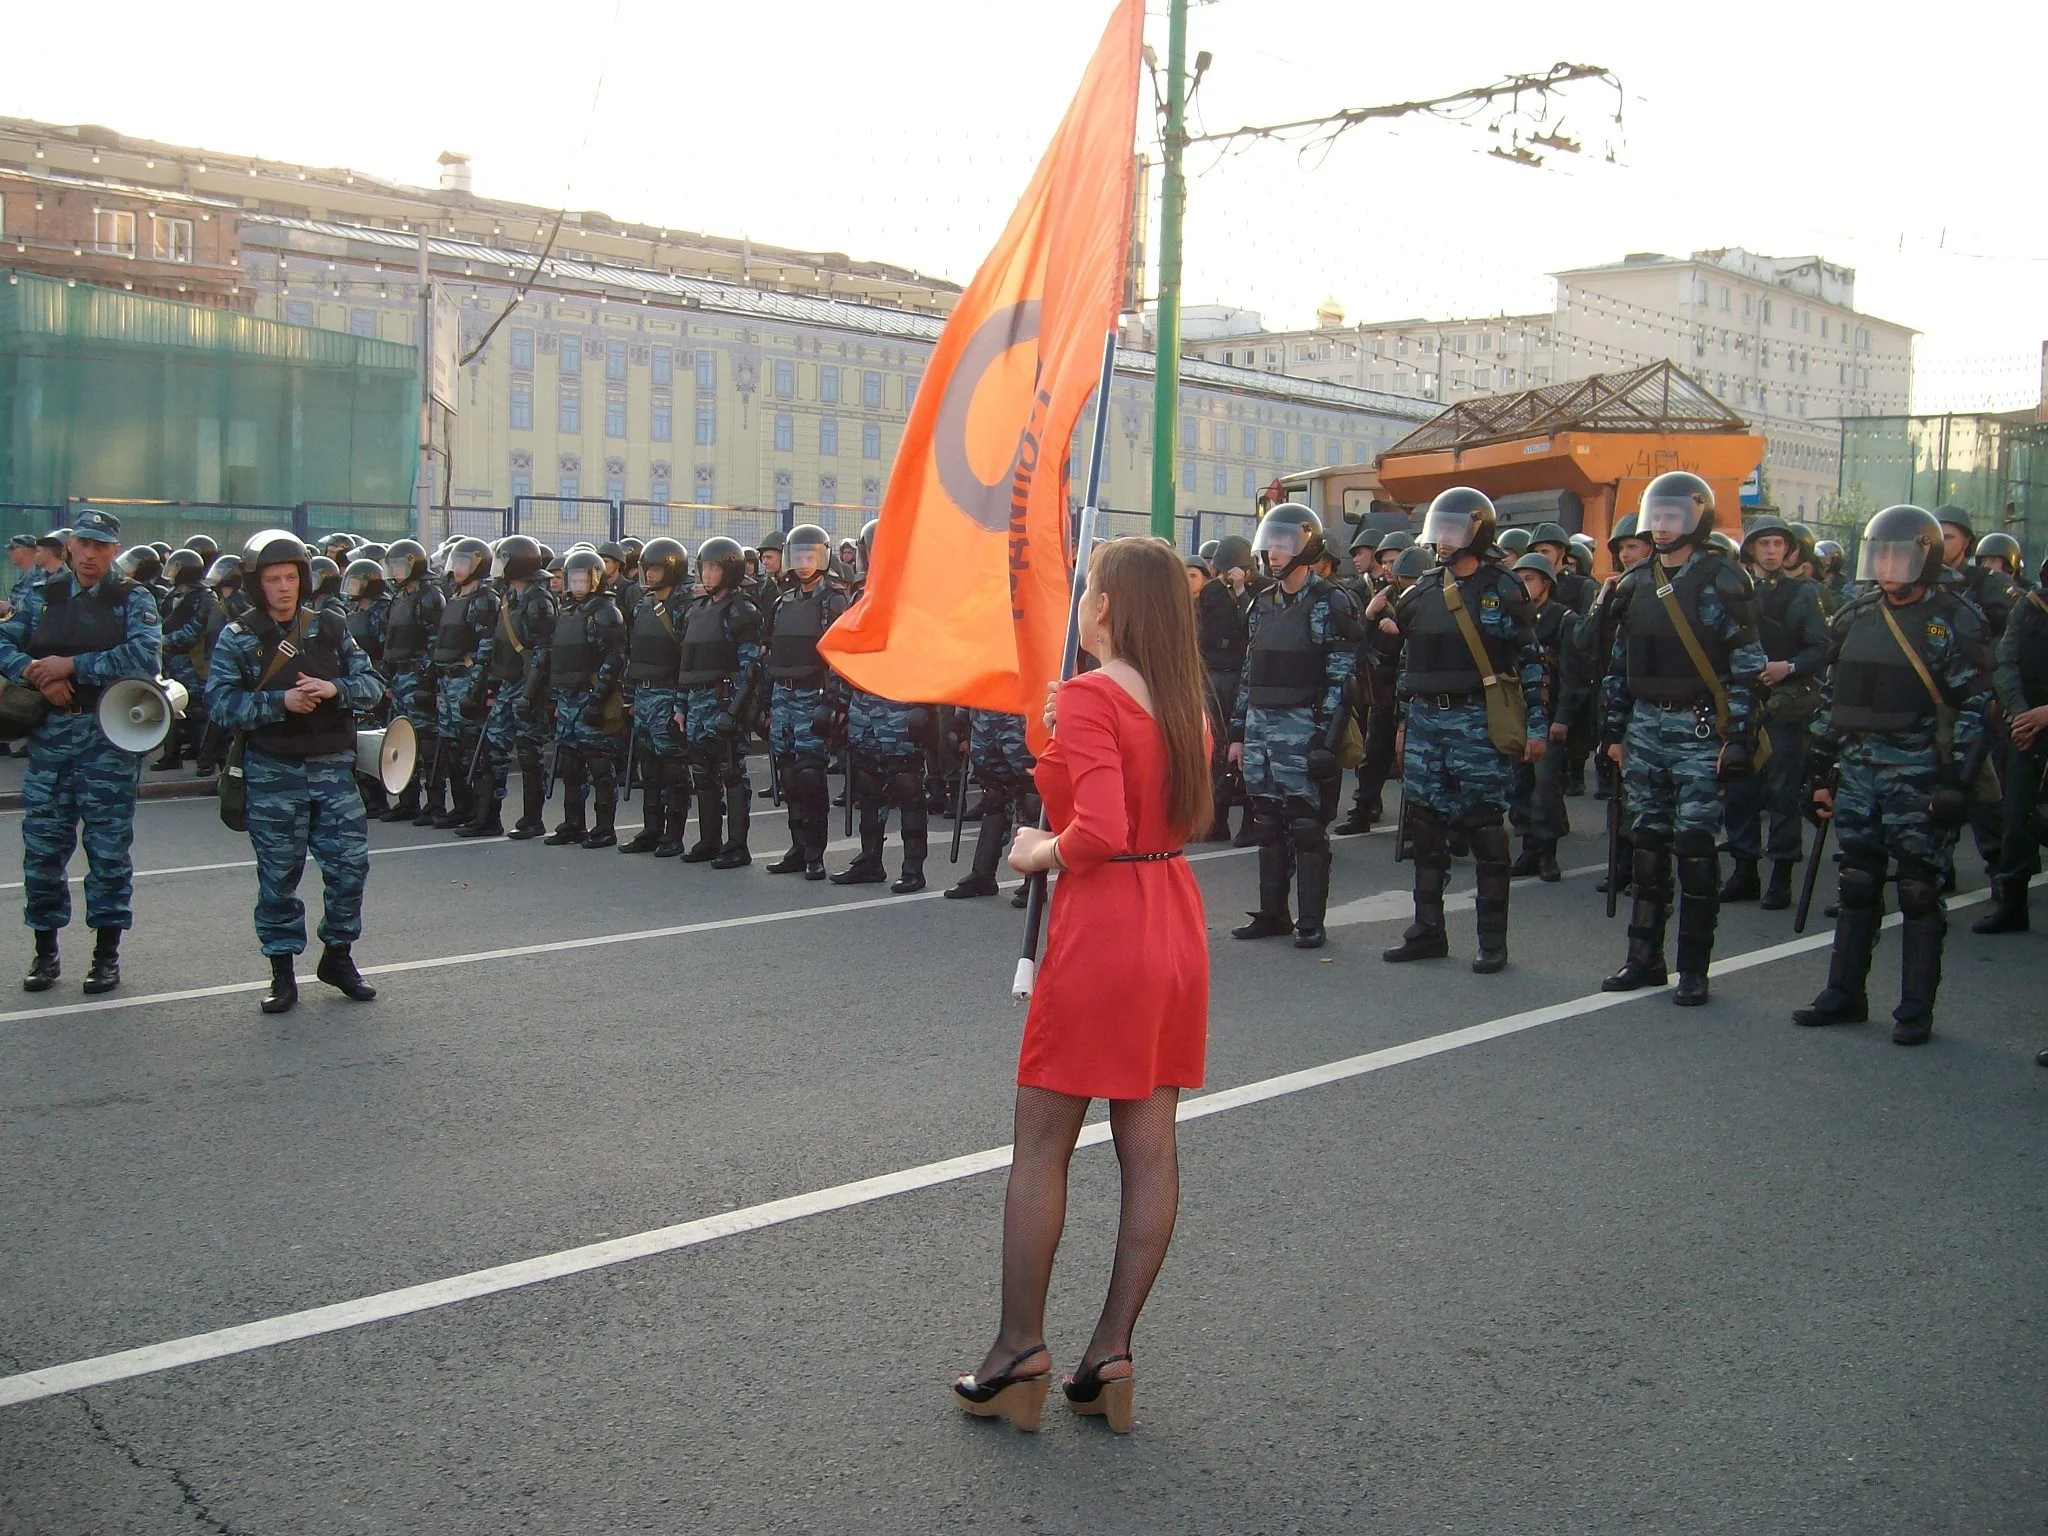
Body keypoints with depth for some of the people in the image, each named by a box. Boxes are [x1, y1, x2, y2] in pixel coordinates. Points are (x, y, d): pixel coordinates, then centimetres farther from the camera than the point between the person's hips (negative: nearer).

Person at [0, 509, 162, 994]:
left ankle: (106, 954, 10)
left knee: (109, 845, 1)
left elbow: (145, 656, -14)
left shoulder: (133, 600, 2)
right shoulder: (40, 595, 11)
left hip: (109, 735, -3)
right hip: (49, 733, 3)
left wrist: (72, 666, -15)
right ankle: (45, 951, 17)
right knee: (43, 844, 5)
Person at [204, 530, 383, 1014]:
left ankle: (338, 956, 20)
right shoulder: (238, 637, 0)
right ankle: (282, 971, 15)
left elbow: (372, 685, 6)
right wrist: (279, 702, -20)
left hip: (332, 767, 2)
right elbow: (219, 702, -9)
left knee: (349, 863, 1)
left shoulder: (330, 628, 7)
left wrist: (334, 689, -13)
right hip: (272, 773, -2)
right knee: (278, 874, 4)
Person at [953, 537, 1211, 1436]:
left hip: (1102, 925, -8)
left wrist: (1039, 853, -6)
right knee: (1150, 1145, 9)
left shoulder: (1088, 697, -15)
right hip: (1175, 927, 8)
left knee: (1041, 1142, 5)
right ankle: (1112, 1351, 16)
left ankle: (1020, 1350, 13)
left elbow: (1099, 831, -27)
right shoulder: (1181, 701, 9)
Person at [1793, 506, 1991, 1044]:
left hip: (1917, 773, -5)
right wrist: (1822, 773, 14)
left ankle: (1916, 1010, 7)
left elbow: (1974, 707, -7)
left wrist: (1958, 783, -13)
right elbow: (1833, 702, 17)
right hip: (1858, 768, 5)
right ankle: (1844, 995, 18)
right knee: (1856, 886, 10)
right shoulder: (1855, 618, 12)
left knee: (1919, 892, 1)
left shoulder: (1952, 621, -4)